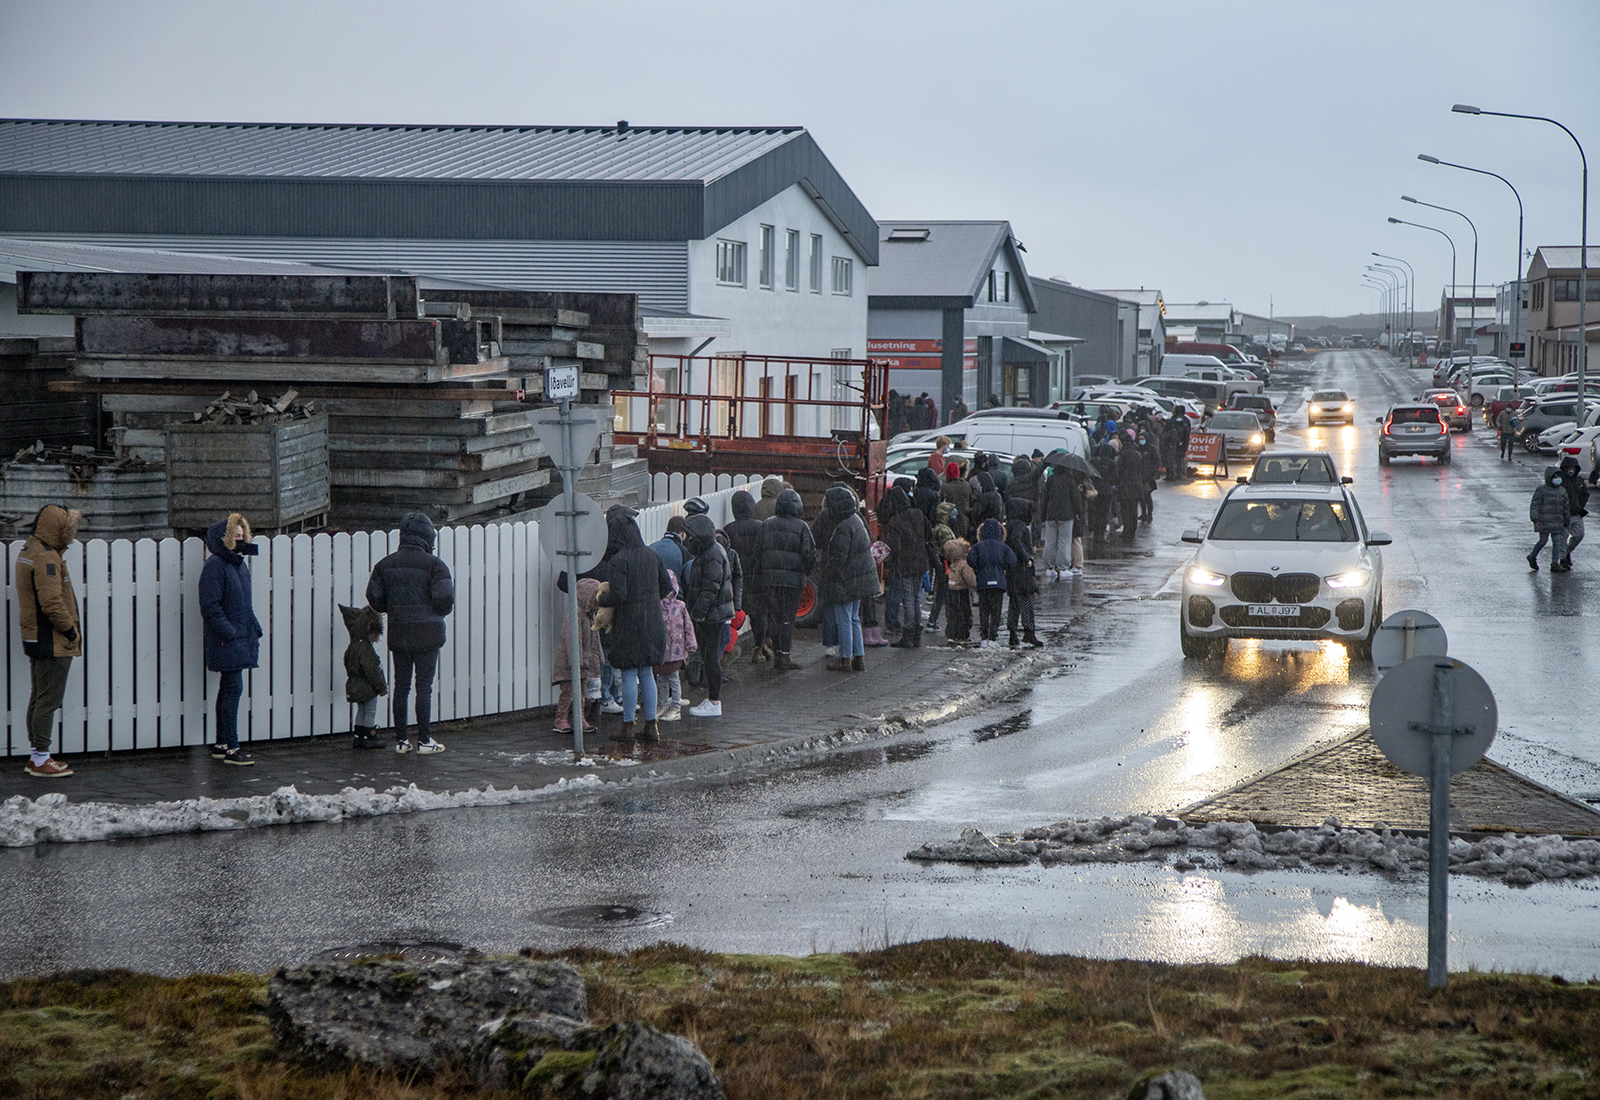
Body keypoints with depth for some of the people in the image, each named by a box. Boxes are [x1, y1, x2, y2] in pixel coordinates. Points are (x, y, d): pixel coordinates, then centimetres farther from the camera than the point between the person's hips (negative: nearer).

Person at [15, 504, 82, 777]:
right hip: (52, 642, -10)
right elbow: (52, 603, -25)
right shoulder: (46, 558, -19)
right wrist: (71, 631, -13)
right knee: (49, 699, -6)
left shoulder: (29, 551, 14)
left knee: (39, 697, 15)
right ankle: (41, 759, -3)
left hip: (35, 639, 10)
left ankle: (36, 755, 20)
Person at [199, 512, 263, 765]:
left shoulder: (239, 564, 16)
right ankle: (230, 747, -8)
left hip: (241, 638, 9)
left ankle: (221, 744, 19)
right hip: (227, 641, -9)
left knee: (228, 689, 13)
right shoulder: (214, 566, -13)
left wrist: (254, 629, 16)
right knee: (233, 688, -10)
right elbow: (210, 607, -18)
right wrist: (228, 633, -20)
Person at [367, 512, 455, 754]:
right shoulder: (433, 564, -9)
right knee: (424, 686, 2)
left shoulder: (385, 564, 4)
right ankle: (424, 740, 3)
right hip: (426, 634, -4)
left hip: (398, 634, 4)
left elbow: (374, 598, 4)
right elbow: (444, 600, -14)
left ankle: (400, 740, 11)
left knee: (401, 685, 9)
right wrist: (441, 611, 9)